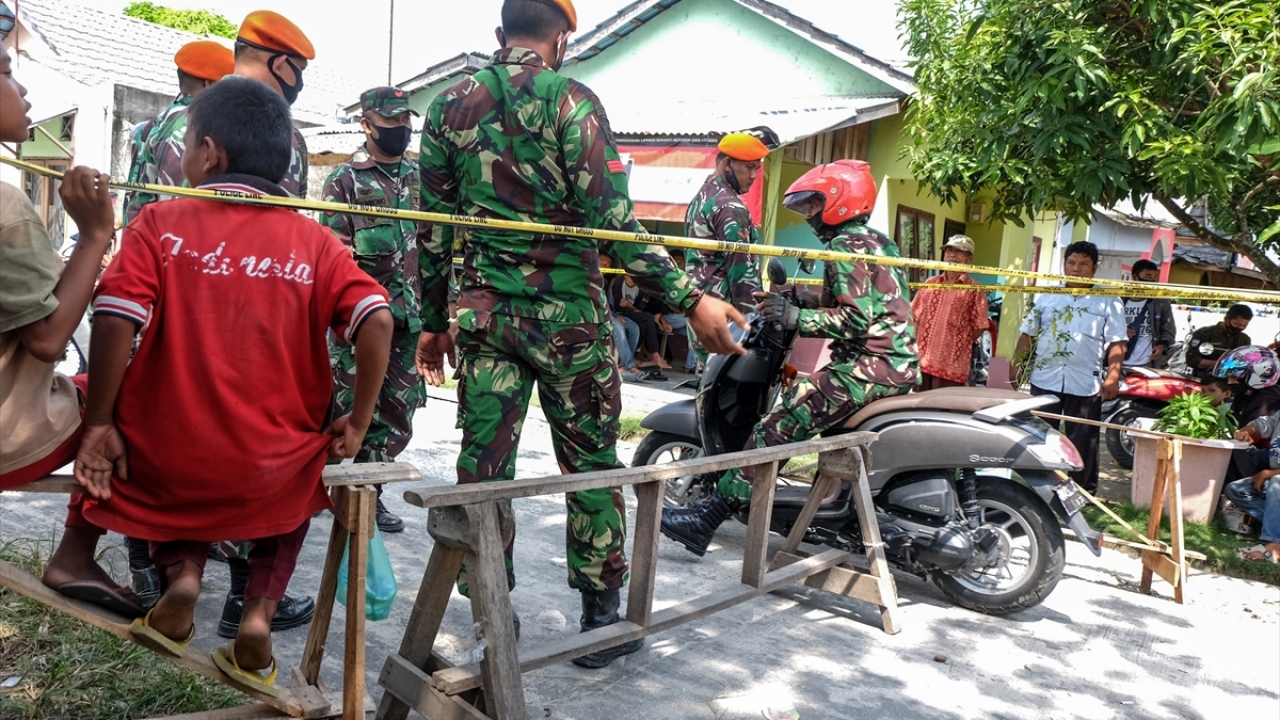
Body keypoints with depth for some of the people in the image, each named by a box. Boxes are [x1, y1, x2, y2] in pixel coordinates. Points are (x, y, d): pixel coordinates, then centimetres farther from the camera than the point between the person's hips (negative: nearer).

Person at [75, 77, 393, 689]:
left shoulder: (161, 222, -4)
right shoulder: (313, 242, -1)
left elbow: (114, 320, -15)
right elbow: (376, 321, -12)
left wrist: (100, 423, -4)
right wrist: (357, 425, -2)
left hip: (163, 460, 0)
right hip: (270, 475, 0)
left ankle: (181, 574, 10)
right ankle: (259, 615, 15)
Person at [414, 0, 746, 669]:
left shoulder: (450, 105, 7)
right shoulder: (570, 100, -7)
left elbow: (434, 227, 9)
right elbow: (612, 223, -15)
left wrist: (433, 322, 17)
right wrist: (690, 300, -13)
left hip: (480, 310, 4)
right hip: (565, 312, -4)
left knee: (483, 463, 8)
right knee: (591, 463, 8)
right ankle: (601, 618, 18)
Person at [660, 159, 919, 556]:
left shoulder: (846, 247, -10)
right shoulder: (877, 241, 20)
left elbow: (857, 319, -20)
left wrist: (795, 316, -18)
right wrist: (801, 299, 13)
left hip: (871, 365, -11)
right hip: (899, 361, 11)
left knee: (780, 424, -16)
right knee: (795, 398, 18)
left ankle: (709, 515, -19)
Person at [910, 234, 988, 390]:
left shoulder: (974, 290, -2)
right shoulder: (930, 283, 12)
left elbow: (979, 327, -2)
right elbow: (915, 316, 13)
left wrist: (957, 345, 2)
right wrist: (915, 345, 4)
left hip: (952, 364, -4)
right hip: (922, 360, 4)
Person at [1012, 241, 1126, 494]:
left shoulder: (1108, 302, 3)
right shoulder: (1047, 297, 10)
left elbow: (1116, 343, -3)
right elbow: (1028, 333, 12)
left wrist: (1113, 375, -15)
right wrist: (1016, 364, 3)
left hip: (1085, 384, -2)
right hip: (1045, 379, 2)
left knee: (1083, 443, 3)